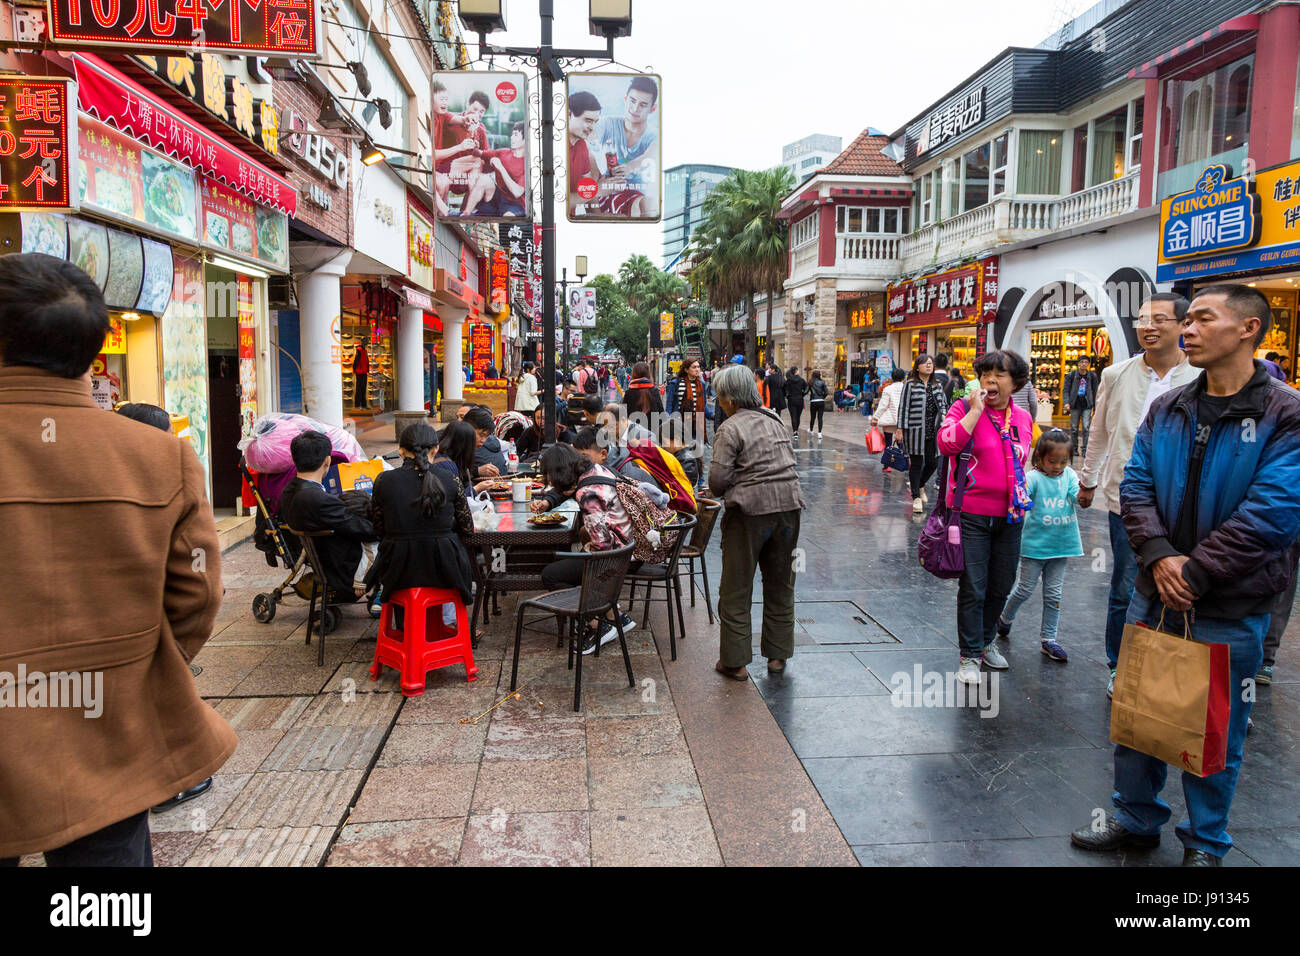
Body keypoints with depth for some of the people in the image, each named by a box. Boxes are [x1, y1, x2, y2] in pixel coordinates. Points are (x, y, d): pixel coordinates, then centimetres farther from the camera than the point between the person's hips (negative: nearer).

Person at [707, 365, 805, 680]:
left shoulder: (730, 429, -11)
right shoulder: (774, 419, 11)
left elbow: (718, 479, -16)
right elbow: (788, 462, 14)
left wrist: (724, 491, 4)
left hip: (750, 512, -6)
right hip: (788, 505, 6)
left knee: (736, 589, 7)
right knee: (780, 585, 17)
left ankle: (735, 661, 12)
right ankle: (778, 655, 27)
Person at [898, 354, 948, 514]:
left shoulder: (937, 384, 13)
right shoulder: (910, 384, -4)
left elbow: (943, 403, 21)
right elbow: (903, 407, -5)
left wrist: (942, 416, 0)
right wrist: (900, 429, -8)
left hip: (933, 431, 5)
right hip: (915, 430, -5)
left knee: (933, 463, 6)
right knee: (916, 464, 0)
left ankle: (920, 485, 35)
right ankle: (916, 497, 9)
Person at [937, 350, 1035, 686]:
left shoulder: (1023, 418, 8)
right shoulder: (965, 408, -7)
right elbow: (947, 443, -26)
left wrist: (1021, 498, 18)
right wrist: (976, 410, -22)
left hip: (1010, 515, 5)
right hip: (972, 513, -5)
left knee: (1001, 587, 16)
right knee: (973, 588, 0)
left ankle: (985, 642, 35)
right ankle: (970, 655, 13)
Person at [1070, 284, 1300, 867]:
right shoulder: (1166, 410, 5)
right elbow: (1135, 486, 1)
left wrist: (1193, 574, -19)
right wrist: (1160, 557, -14)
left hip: (1228, 611, -4)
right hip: (1155, 595, 5)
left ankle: (1205, 843, 33)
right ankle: (1136, 821, 35)